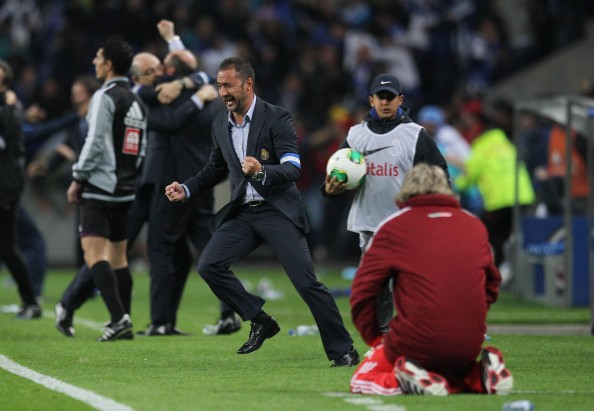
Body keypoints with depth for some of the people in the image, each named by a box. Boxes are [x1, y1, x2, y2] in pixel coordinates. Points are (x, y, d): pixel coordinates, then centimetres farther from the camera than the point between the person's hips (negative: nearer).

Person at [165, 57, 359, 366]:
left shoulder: (276, 118, -10)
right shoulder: (220, 124, 9)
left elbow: (293, 169, -18)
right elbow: (216, 169, 26)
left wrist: (262, 172, -37)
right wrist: (186, 190, 11)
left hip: (277, 210, -6)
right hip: (242, 213, 6)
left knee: (307, 283, -12)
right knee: (208, 265, -13)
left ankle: (342, 350, -2)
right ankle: (260, 322, 1)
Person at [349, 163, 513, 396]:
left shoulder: (394, 227, 1)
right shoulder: (475, 226, 11)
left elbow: (362, 291, -1)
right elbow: (492, 285, 19)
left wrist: (374, 339, 10)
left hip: (415, 344, -4)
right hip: (470, 346, 4)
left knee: (361, 382, 14)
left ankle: (413, 381, -14)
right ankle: (479, 377, 1)